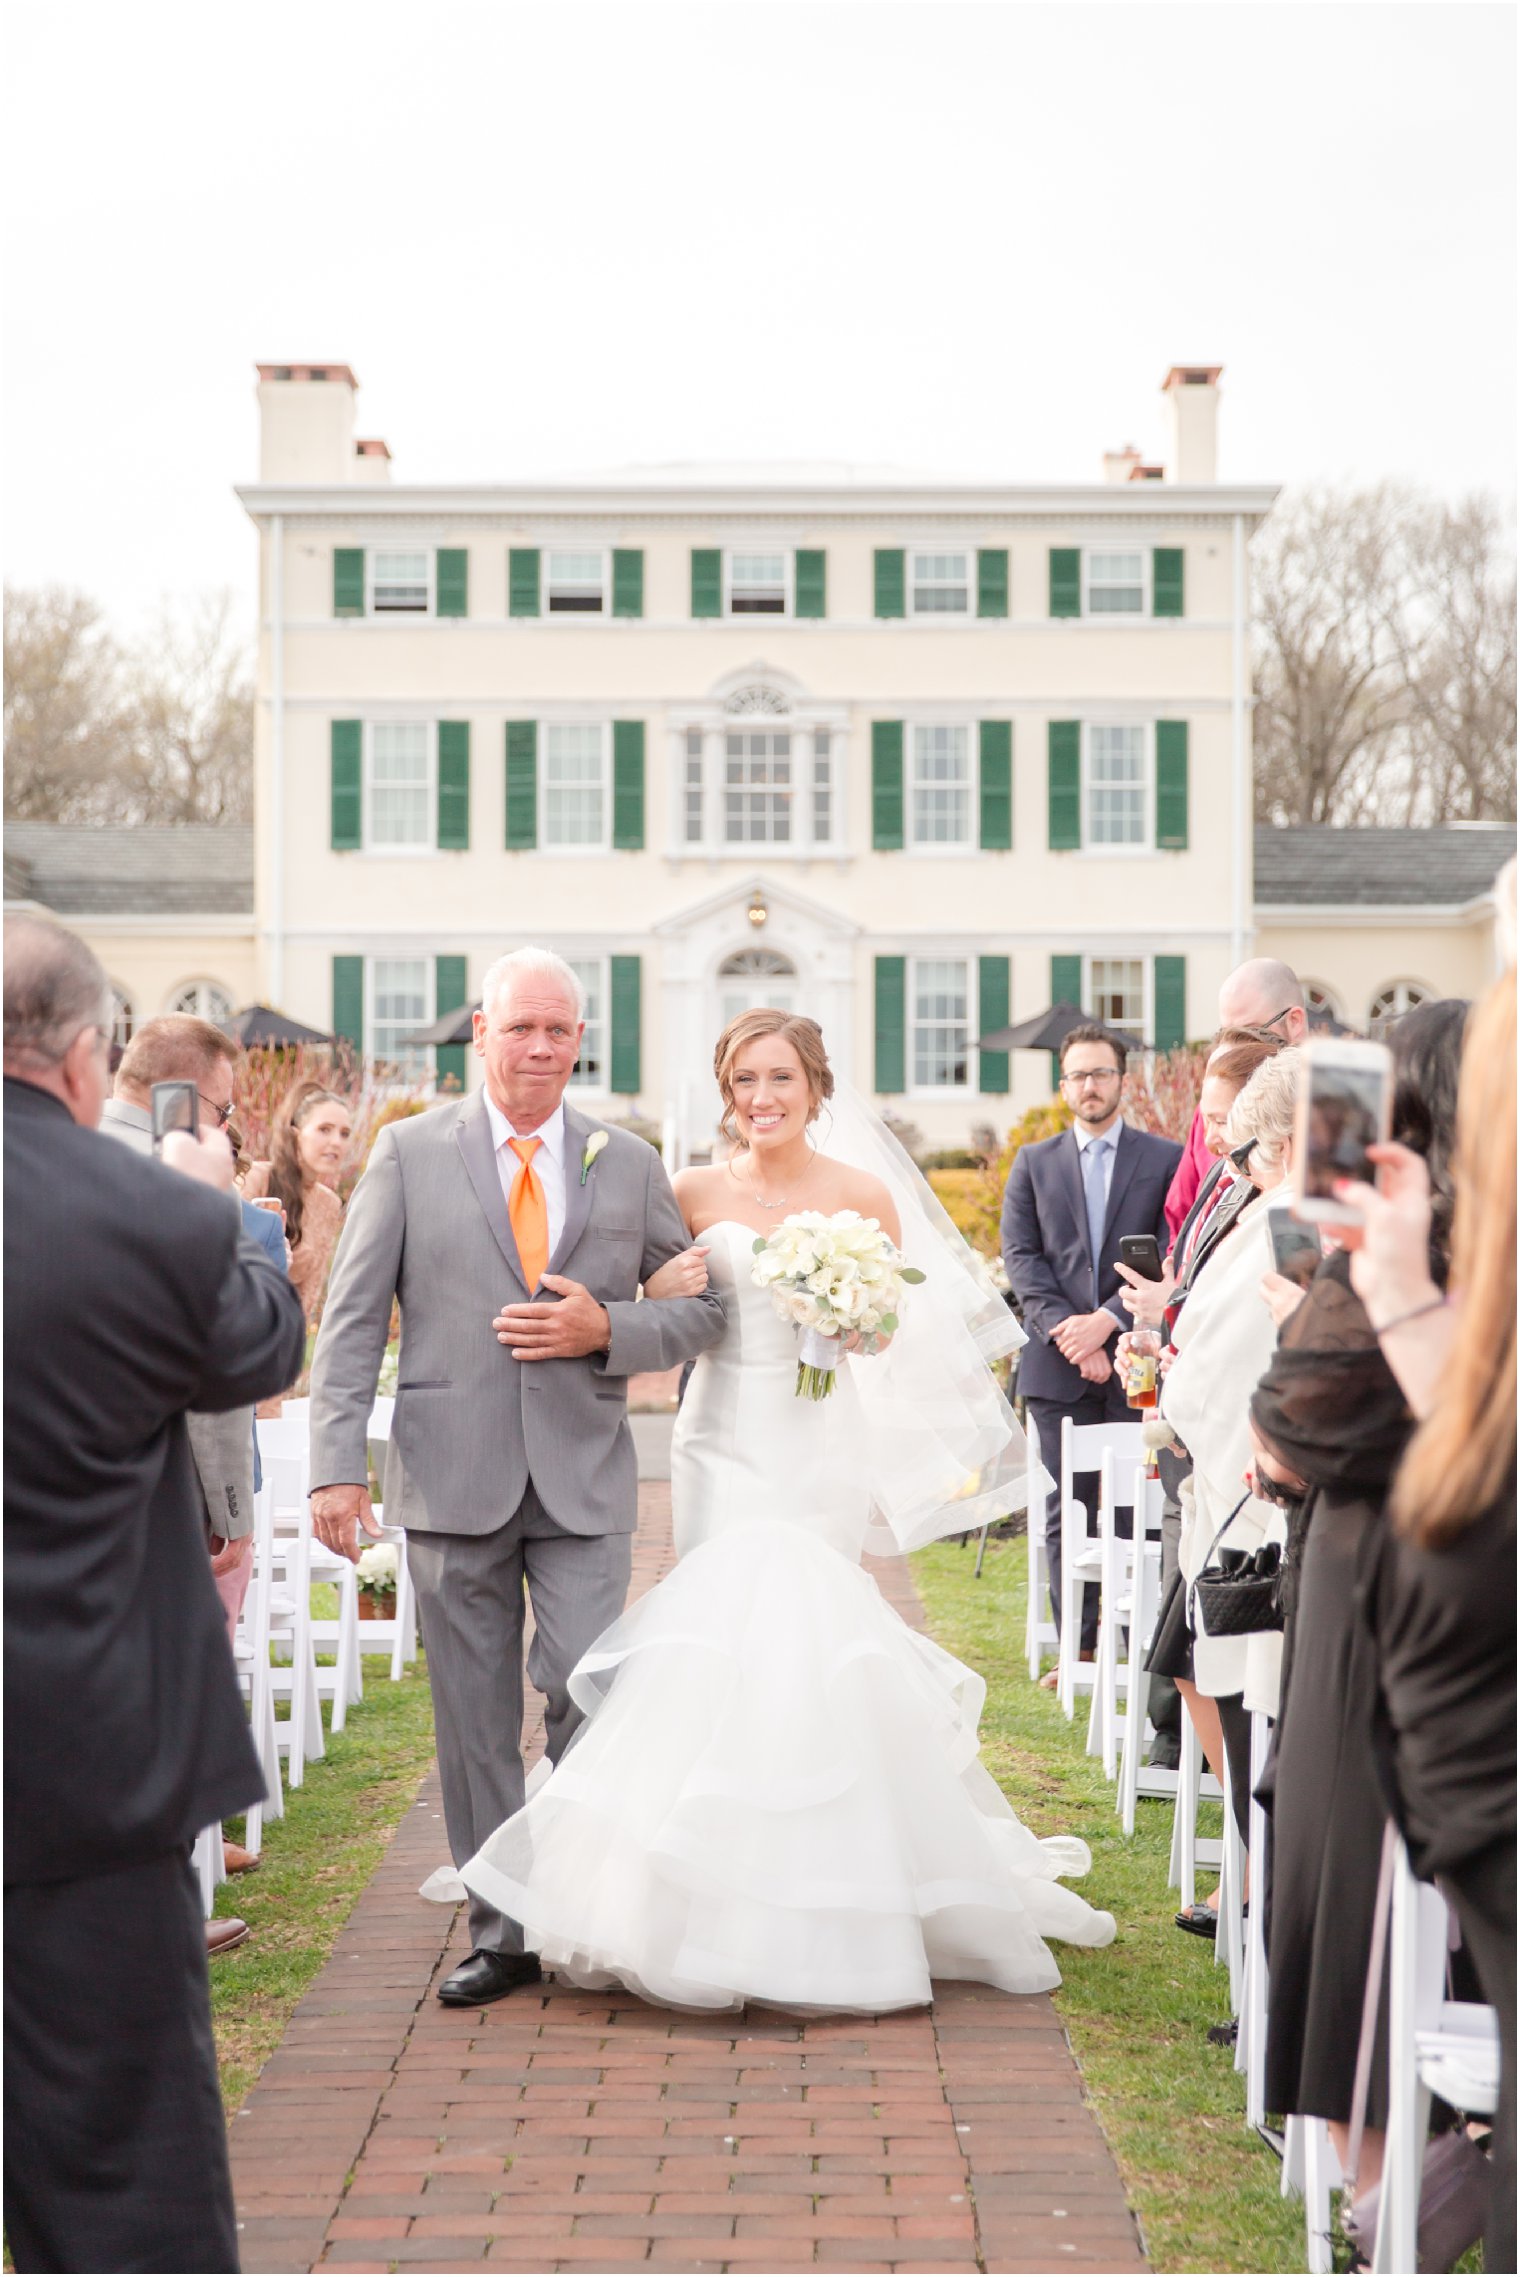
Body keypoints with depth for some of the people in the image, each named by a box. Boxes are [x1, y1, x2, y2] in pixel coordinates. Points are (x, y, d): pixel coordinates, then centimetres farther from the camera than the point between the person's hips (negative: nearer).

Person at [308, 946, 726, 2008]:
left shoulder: (630, 1163, 8)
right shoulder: (410, 1153, 3)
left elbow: (702, 1308, 10)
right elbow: (352, 1320, 1)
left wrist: (607, 1330, -9)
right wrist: (338, 1465, -8)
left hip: (585, 1480, 0)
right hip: (453, 1474, 0)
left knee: (591, 1699, -5)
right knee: (474, 1717, 6)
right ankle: (501, 1933, 17)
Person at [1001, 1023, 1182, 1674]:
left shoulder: (1165, 1159, 6)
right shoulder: (1033, 1163, 14)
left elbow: (1169, 1256, -2)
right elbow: (1021, 1256, 4)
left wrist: (1107, 1319, -13)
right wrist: (1064, 1329, -10)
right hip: (1057, 1366, 2)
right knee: (1065, 1512, 3)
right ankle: (1077, 1645, 9)